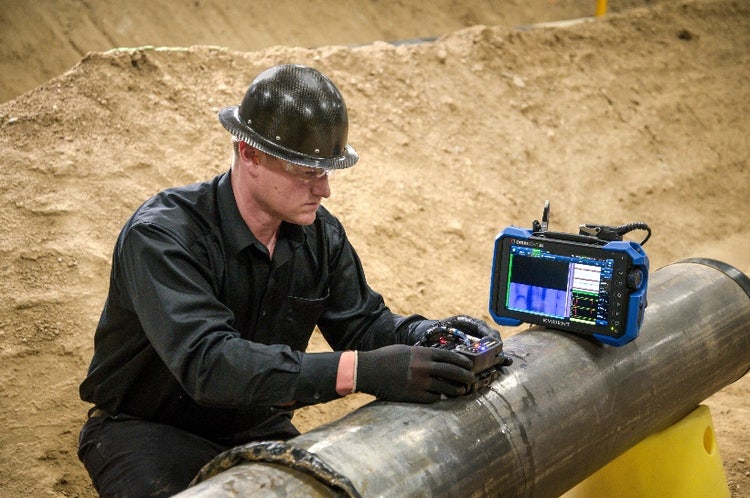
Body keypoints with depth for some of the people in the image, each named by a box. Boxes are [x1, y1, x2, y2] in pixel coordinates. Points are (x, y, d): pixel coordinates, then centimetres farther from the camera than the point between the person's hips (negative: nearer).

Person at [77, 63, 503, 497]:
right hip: (146, 429, -5)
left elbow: (361, 322, 7)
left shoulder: (320, 234, -4)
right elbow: (207, 363, -40)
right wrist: (361, 370, -47)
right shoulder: (161, 236, -27)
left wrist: (431, 335, -17)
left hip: (254, 428, 5)